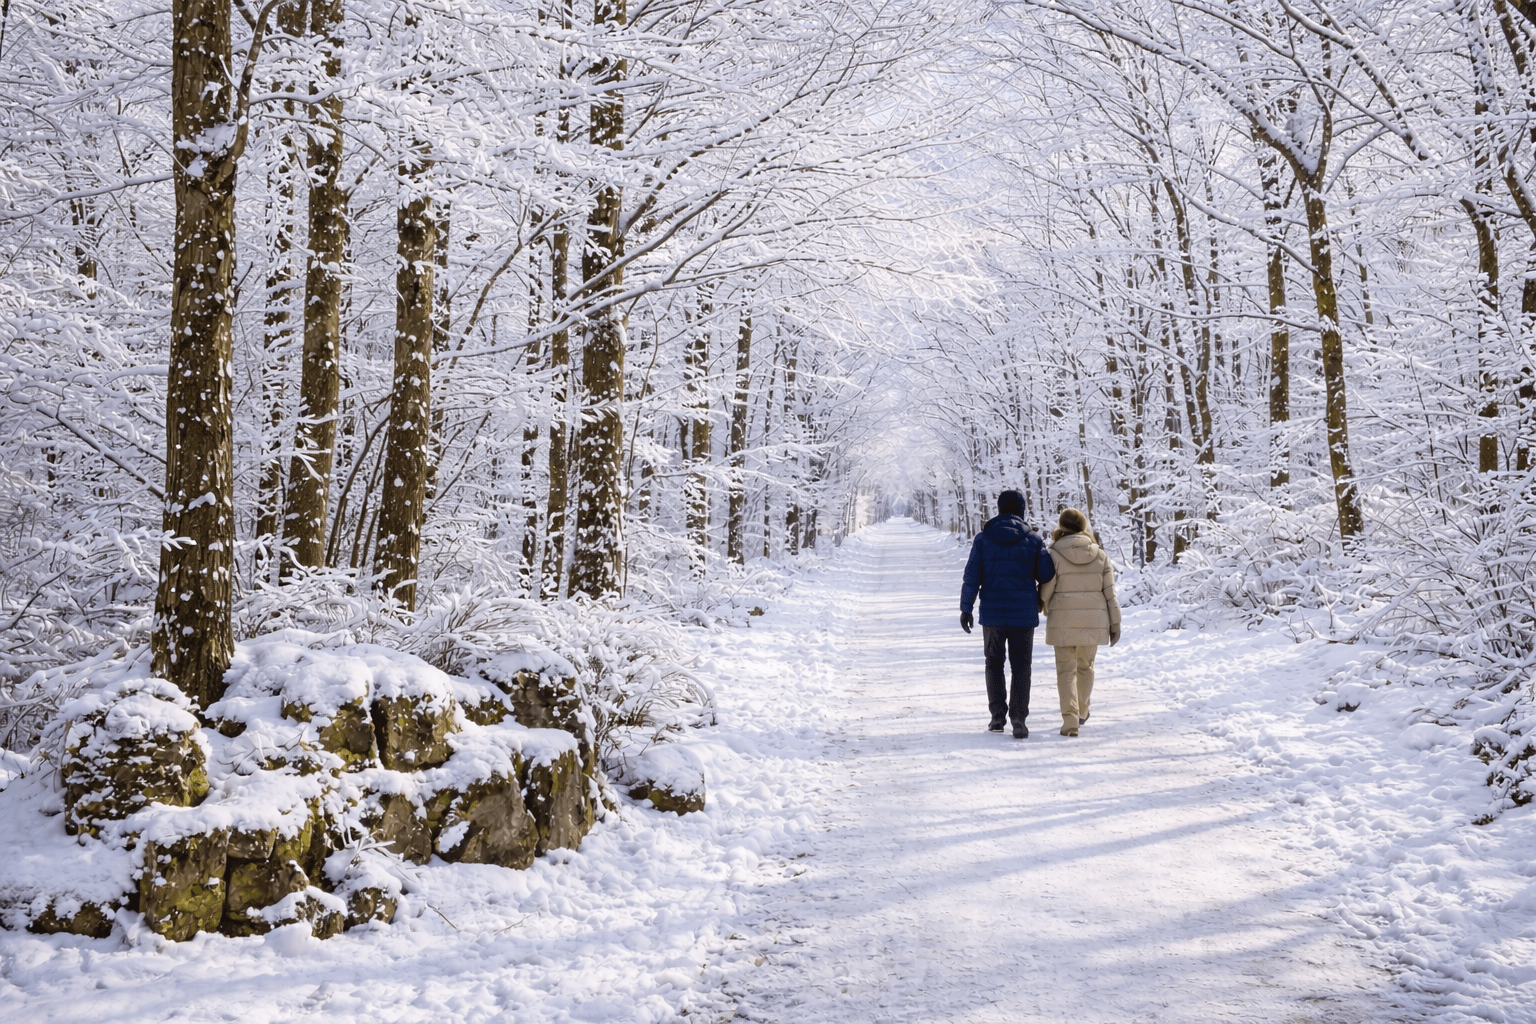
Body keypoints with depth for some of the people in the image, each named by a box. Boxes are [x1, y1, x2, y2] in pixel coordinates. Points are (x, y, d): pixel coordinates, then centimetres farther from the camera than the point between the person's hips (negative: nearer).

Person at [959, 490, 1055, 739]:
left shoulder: (983, 539, -1)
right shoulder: (1033, 540, -1)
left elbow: (972, 576, -5)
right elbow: (1047, 575, -3)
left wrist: (966, 608, -1)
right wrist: (1041, 600, 17)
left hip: (992, 613, 1)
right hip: (1024, 614, 0)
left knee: (994, 664, 15)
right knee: (1021, 666, 5)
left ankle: (997, 716, 11)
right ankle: (1018, 718, -8)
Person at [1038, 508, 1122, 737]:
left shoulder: (1054, 555, -9)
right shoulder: (1100, 555, 2)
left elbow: (1046, 591, -7)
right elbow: (1109, 593, 2)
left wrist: (1046, 609, 15)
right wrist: (1115, 624, 7)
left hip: (1063, 622, -3)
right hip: (1093, 621, 3)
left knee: (1066, 670, 3)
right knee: (1085, 666, 22)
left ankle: (1070, 721, -9)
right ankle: (1081, 712, 36)